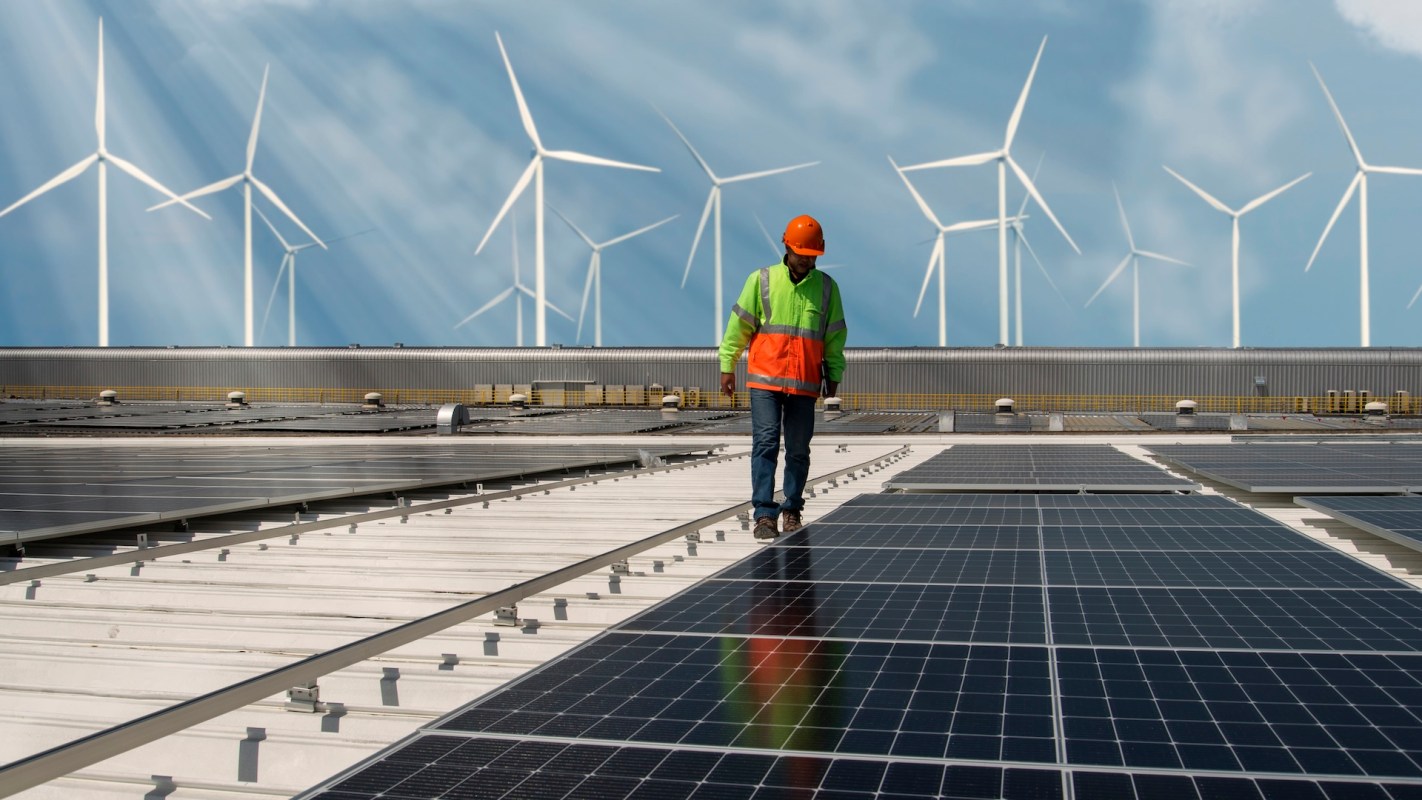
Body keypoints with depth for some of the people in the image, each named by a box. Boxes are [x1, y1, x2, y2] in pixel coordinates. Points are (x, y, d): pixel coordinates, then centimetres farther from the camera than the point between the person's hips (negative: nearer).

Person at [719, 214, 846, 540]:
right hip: (764, 379, -2)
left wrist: (833, 375, 12)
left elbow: (836, 335, 15)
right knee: (766, 443, -9)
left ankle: (792, 511, 20)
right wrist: (727, 366, 3)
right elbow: (739, 325, 5)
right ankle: (764, 514, -8)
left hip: (805, 384, 2)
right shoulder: (761, 280, 3)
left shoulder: (827, 287, 9)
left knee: (798, 450, 6)